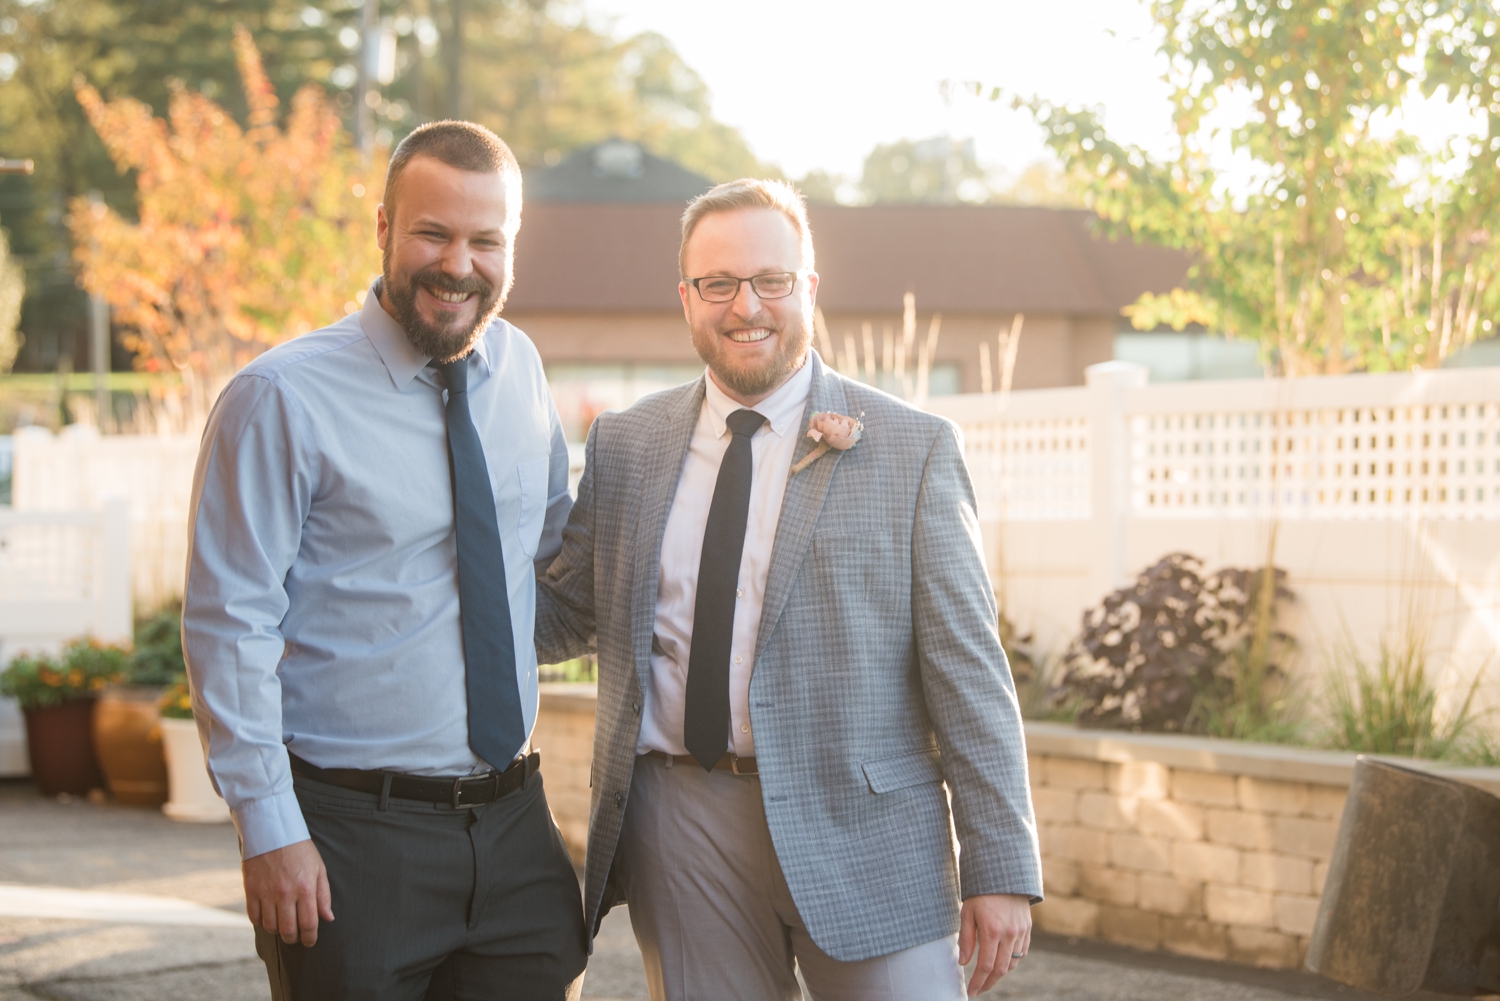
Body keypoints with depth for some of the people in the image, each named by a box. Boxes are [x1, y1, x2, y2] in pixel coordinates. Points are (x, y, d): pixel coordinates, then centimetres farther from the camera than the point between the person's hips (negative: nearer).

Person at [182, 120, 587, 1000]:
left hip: (515, 824, 5)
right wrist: (270, 828, -14)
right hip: (355, 836, -5)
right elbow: (228, 624, -11)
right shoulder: (283, 399, -10)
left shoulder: (519, 368, 8)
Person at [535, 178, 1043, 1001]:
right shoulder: (624, 446, 9)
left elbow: (966, 667, -3)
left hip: (862, 831, -2)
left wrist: (1001, 870, -7)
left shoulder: (913, 450, -1)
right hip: (680, 833, 3)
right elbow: (562, 616, 14)